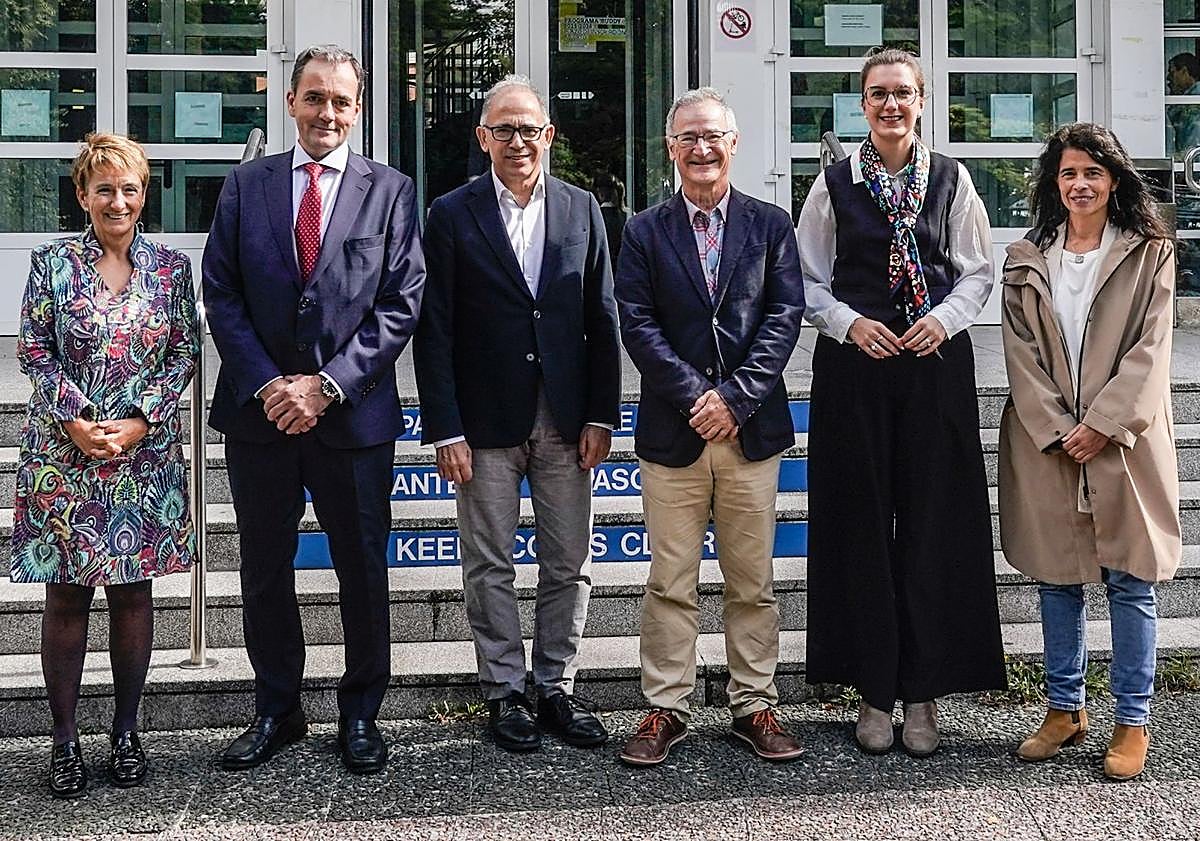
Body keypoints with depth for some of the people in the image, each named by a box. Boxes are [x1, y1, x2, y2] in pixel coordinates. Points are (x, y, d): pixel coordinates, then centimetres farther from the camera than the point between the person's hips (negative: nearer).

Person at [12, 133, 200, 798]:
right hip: (64, 452, -1)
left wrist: (139, 421, -9)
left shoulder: (171, 267, 5)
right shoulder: (52, 263, 1)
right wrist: (77, 420, -14)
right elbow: (35, 352, -1)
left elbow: (184, 354, 3)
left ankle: (126, 731, 20)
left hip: (146, 453, 1)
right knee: (66, 595, 4)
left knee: (133, 590, 8)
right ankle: (64, 739, 13)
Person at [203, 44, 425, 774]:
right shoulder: (246, 185, 7)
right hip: (260, 411, 2)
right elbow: (222, 295, 3)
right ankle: (276, 711, 26)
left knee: (364, 570, 7)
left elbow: (401, 303, -4)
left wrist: (328, 385, -12)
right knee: (265, 570, 11)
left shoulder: (391, 191, 3)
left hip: (355, 413, -2)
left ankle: (360, 714, 21)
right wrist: (265, 384, -10)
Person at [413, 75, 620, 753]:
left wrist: (601, 416, 1)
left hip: (566, 420, 3)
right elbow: (435, 332, -3)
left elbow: (602, 320, 7)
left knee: (570, 566, 8)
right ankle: (506, 692, 18)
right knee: (490, 567, 5)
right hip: (487, 422, -2)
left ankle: (558, 687, 21)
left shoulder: (581, 209, 7)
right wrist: (446, 430, -9)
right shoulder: (453, 215, -1)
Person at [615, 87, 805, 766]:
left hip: (751, 429, 1)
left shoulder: (770, 225, 7)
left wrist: (735, 396, -12)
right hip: (673, 431, 0)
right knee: (671, 583, 5)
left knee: (753, 582, 8)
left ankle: (755, 706, 19)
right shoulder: (645, 231, 6)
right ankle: (667, 709, 15)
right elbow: (637, 324, -2)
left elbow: (786, 315, -2)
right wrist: (694, 397, -13)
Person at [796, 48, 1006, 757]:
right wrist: (849, 323, -10)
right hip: (856, 366, 0)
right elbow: (810, 280, 6)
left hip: (936, 363, 0)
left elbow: (978, 273, 7)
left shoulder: (951, 180, 6)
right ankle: (875, 691, 13)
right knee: (862, 525, 3)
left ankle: (924, 691, 13)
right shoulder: (835, 184, 4)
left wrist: (944, 319, -9)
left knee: (932, 525, 2)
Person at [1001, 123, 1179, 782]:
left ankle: (1132, 721, 12)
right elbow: (1021, 353, 2)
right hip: (1047, 441, 3)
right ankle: (1064, 708, 22)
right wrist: (1057, 430, -8)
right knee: (1056, 578, 9)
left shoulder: (1150, 254, 2)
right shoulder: (1026, 259, 8)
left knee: (1129, 581, 2)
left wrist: (1102, 425, -14)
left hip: (1122, 440, -2)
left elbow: (1149, 350, -5)